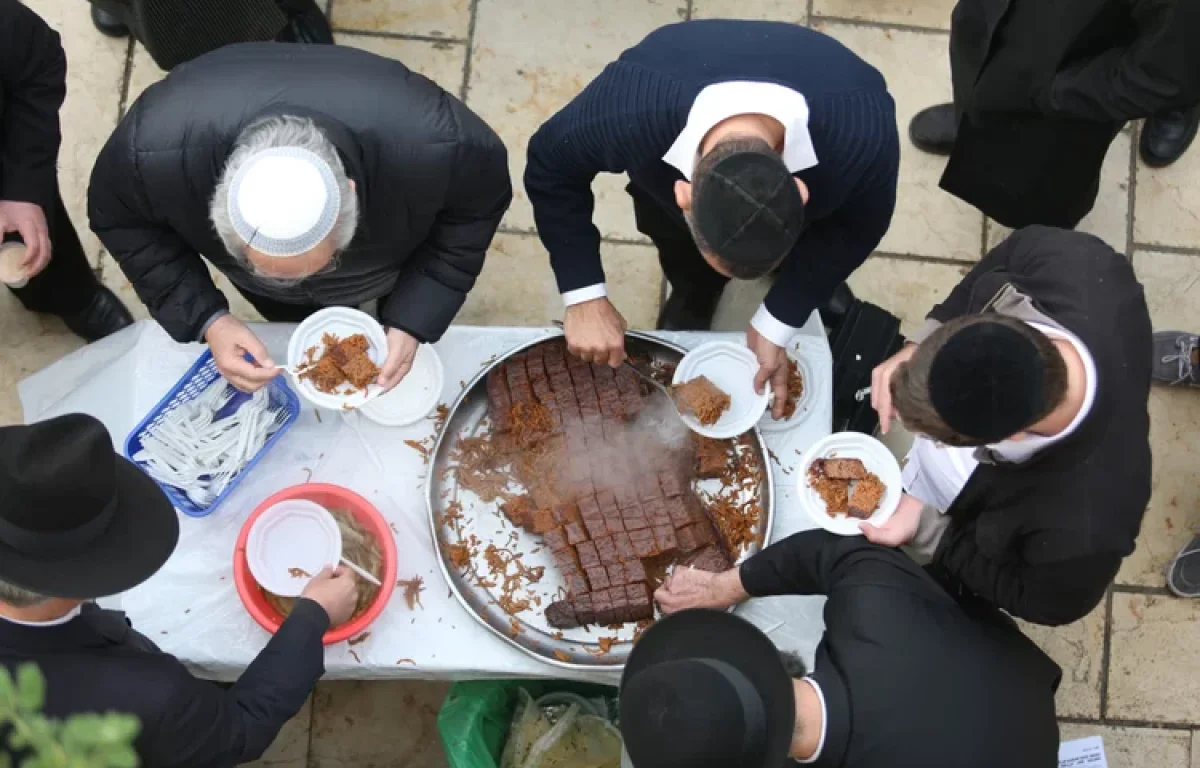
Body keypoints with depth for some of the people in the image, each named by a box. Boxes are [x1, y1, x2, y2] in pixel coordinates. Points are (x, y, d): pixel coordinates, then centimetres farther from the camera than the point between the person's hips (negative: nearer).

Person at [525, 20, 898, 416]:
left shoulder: (864, 136, -46)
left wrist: (774, 326, -23)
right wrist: (585, 296, -30)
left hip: (803, 148, 1)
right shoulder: (628, 112, -48)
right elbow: (550, 168, -25)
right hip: (674, 155, 0)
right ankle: (692, 302, 44)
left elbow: (857, 226, -22)